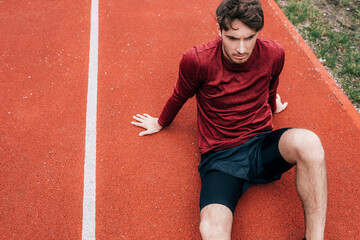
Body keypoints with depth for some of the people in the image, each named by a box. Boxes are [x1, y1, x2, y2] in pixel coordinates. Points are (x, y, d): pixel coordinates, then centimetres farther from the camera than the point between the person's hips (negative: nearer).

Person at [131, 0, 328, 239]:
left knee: (308, 142, -32)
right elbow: (180, 96, 8)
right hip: (220, 156, -2)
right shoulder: (197, 60, -14)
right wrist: (161, 123, 25)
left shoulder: (274, 54, -5)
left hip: (262, 146, 3)